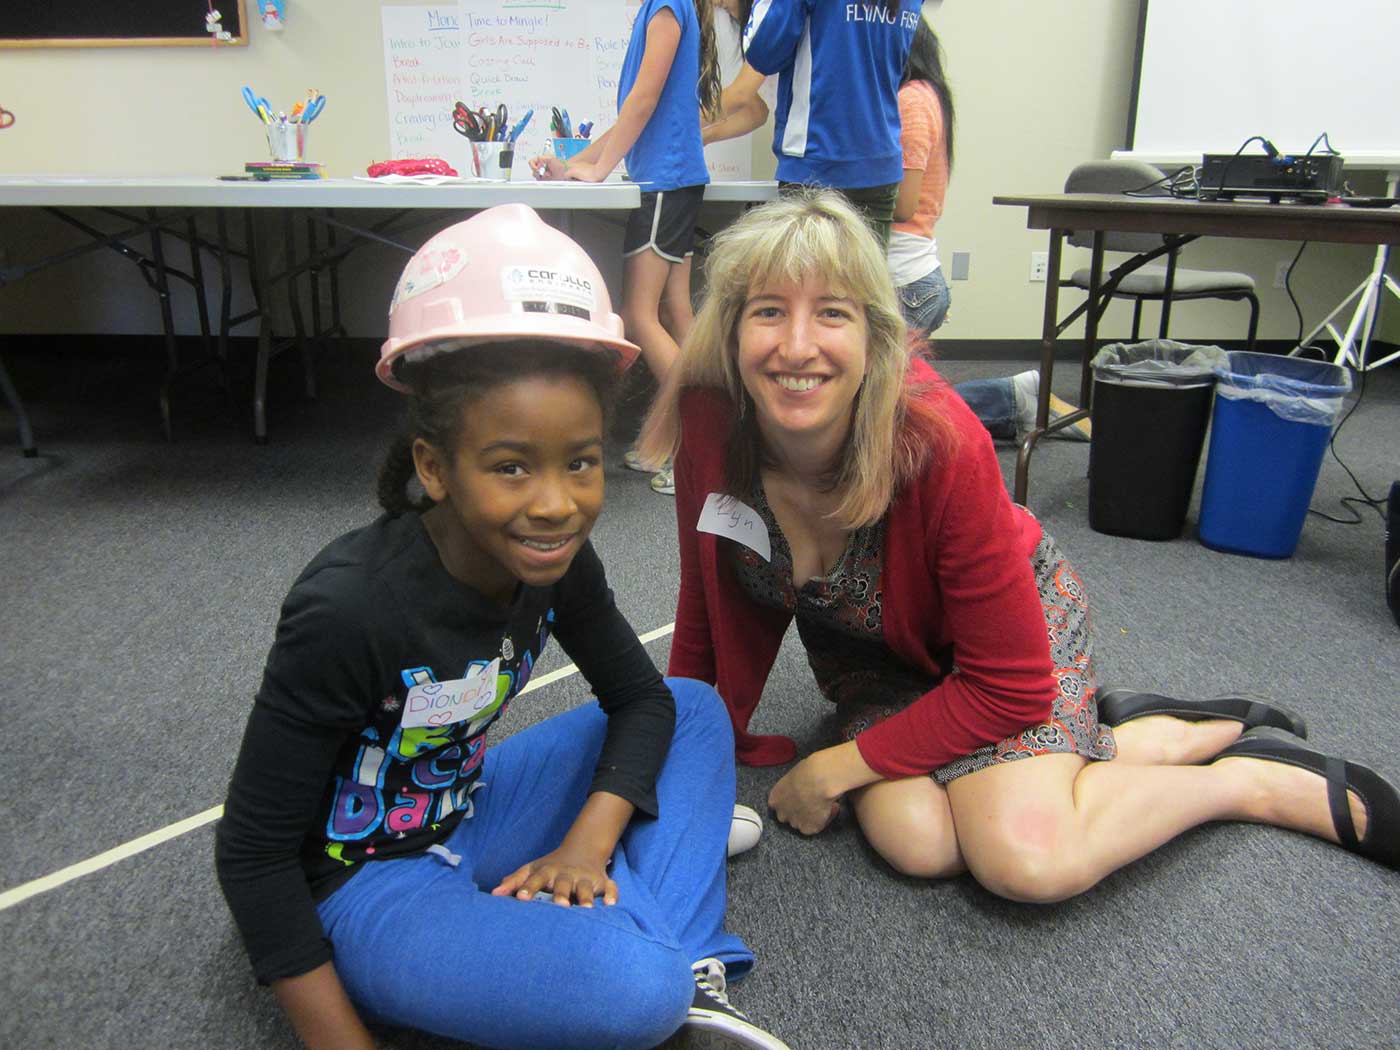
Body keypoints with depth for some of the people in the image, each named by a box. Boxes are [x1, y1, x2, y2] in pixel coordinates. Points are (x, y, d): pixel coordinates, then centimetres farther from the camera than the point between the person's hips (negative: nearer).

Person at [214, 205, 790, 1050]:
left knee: (696, 709, 1)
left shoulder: (555, 560, -11)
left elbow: (642, 698, 1)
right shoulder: (348, 610, -30)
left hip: (467, 815, 8)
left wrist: (587, 842, -15)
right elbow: (252, 852, -21)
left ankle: (686, 970, -8)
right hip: (358, 883, -7)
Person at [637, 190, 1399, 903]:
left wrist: (834, 769, -21)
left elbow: (1010, 684, -25)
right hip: (868, 647, 4)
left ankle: (1263, 778, 3)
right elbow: (708, 610, -7)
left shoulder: (940, 443, -35)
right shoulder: (707, 423, -25)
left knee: (1027, 859, -27)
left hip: (1017, 618, -4)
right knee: (915, 842, -23)